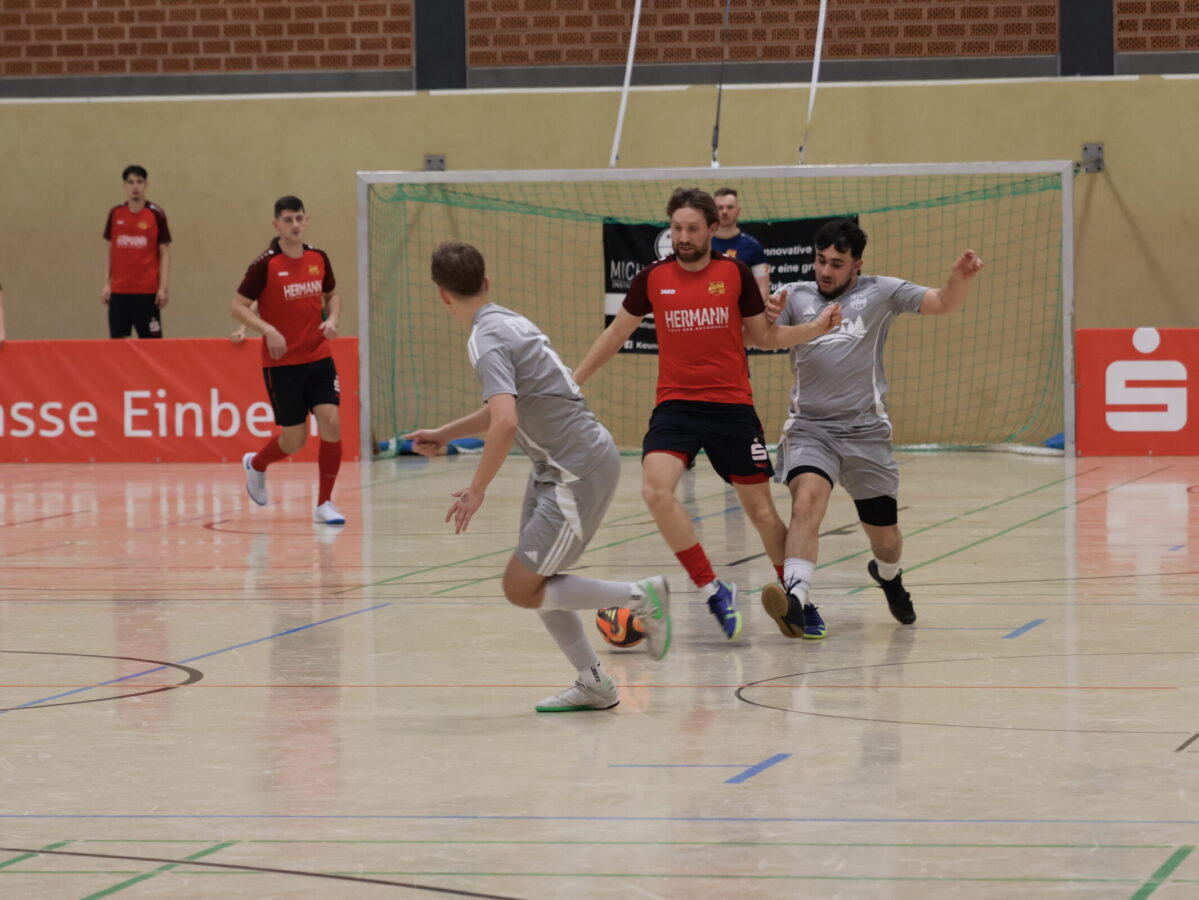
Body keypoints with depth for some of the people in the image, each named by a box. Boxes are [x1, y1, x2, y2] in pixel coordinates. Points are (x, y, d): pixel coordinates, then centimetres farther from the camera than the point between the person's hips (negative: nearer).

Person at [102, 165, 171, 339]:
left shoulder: (156, 214, -2)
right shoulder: (115, 214, 7)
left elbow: (165, 253, -1)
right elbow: (110, 252, 13)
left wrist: (163, 287, -8)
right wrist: (107, 284, 7)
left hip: (147, 291, -3)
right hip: (118, 290, 3)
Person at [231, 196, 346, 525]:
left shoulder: (318, 259, 3)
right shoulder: (265, 264, -11)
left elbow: (332, 295, 20)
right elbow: (239, 306, -9)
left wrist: (332, 319, -1)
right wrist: (267, 330, -23)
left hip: (319, 358, 4)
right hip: (282, 363, -4)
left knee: (331, 423, -13)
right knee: (294, 440, 2)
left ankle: (324, 504, -1)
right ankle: (256, 465, 37)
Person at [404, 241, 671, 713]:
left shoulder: (486, 339, -18)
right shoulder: (510, 322, 11)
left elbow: (505, 423, -30)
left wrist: (476, 491, -20)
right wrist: (444, 434, 30)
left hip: (580, 471, -9)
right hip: (555, 467, 9)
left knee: (521, 589, -4)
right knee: (534, 582, 13)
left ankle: (641, 597, 1)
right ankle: (593, 684, 17)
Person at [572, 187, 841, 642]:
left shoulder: (735, 273, 1)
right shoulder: (653, 278, 2)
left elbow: (764, 336, 12)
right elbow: (616, 333, 17)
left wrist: (815, 327, -3)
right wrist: (573, 380, 19)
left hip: (733, 407, 0)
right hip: (675, 405, 0)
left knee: (761, 510, 4)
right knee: (656, 489, -24)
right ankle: (713, 589, -13)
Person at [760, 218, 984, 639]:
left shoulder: (880, 292, 4)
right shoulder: (796, 296, 4)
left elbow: (942, 304, 0)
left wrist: (959, 278, -22)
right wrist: (766, 317, -29)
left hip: (865, 431, 1)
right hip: (809, 427, -1)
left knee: (885, 536, 11)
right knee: (807, 500, -30)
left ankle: (888, 575, 46)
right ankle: (797, 600, -41)